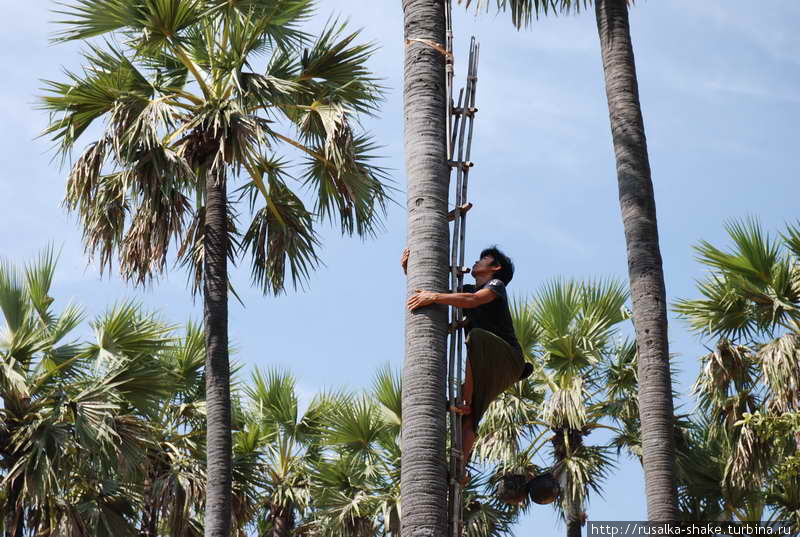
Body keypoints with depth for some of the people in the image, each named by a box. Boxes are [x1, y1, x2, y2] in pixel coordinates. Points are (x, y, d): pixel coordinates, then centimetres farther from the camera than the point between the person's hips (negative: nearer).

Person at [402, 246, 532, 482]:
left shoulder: (496, 285, 4)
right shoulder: (466, 290, 24)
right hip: (484, 371, 6)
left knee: (475, 336, -35)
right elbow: (425, 293, 26)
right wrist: (409, 271, 10)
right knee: (467, 418, -13)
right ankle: (459, 468, -27)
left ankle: (465, 402, -35)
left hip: (506, 359, -6)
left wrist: (433, 297, -26)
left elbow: (474, 300, -19)